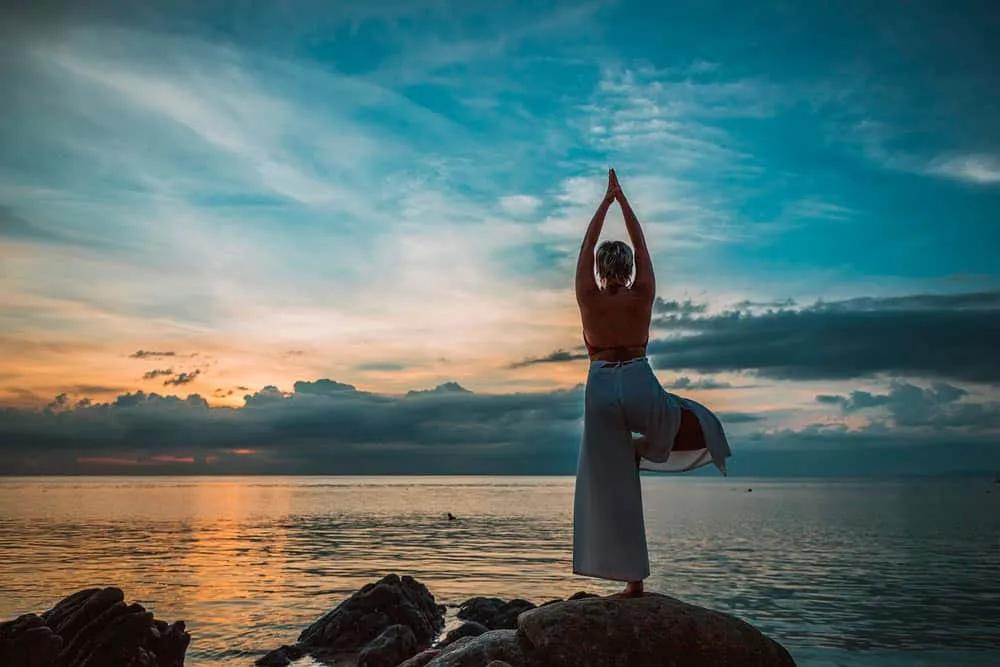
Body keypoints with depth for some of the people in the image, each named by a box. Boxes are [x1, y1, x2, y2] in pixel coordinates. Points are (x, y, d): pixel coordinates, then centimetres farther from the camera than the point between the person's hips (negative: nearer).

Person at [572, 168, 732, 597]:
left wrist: (606, 200, 17)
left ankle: (633, 581, 5)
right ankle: (643, 447, 4)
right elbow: (641, 244, 10)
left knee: (611, 488, 4)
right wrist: (622, 199, 17)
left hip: (601, 390, 1)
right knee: (697, 422, 28)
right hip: (640, 387, -1)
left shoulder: (588, 297, 0)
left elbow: (586, 247, 10)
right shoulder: (643, 295, 1)